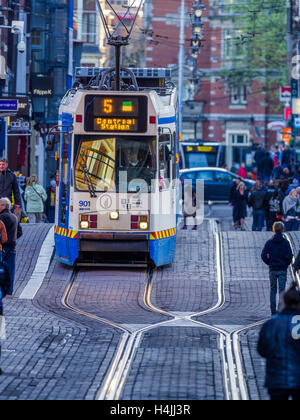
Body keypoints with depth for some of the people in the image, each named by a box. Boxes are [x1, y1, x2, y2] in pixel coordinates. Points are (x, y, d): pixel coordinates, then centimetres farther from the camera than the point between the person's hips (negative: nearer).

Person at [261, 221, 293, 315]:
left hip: (273, 270, 2)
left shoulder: (269, 242, -1)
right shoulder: (285, 242, -6)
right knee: (282, 290, 0)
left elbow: (263, 255, -8)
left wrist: (269, 263, 6)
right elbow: (289, 255, -11)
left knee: (273, 291, 11)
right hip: (283, 270, -2)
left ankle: (273, 311, 11)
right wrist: (286, 264, 7)